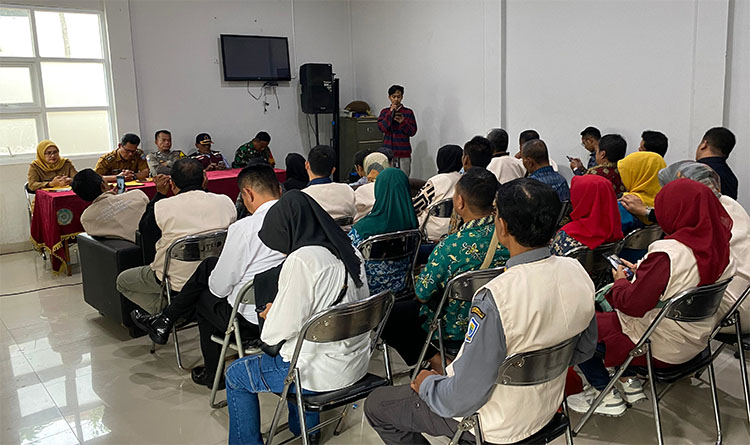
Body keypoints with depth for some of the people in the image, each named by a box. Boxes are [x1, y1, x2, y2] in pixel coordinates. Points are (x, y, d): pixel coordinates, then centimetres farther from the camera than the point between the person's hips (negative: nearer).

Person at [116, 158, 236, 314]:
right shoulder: (226, 202, -14)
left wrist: (160, 195, 3)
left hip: (176, 283, -5)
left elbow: (144, 232, 1)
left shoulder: (162, 207, -20)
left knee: (122, 280, 21)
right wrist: (204, 189, 8)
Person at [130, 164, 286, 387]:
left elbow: (220, 286, -12)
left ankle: (212, 375, 42)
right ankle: (165, 321, 32)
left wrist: (214, 281, 12)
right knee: (209, 264, 18)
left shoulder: (244, 228, -23)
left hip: (251, 320, -7)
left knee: (205, 298, 26)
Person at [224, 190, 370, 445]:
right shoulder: (349, 252, 2)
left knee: (235, 375, 13)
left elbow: (281, 330, -21)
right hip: (356, 363, 8)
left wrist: (270, 314, 2)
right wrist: (279, 311, 14)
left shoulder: (302, 260, -22)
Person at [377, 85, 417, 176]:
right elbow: (381, 128, -6)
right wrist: (390, 113, -12)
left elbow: (413, 132, 0)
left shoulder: (408, 112, 3)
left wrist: (403, 122, -17)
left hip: (404, 153, -1)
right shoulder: (384, 112, 8)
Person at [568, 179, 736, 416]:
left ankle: (606, 395, 13)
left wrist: (620, 281, -6)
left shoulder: (666, 254, -30)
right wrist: (642, 272, 8)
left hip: (660, 348, -9)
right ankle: (629, 383, 26)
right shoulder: (720, 250, -4)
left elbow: (633, 304, -26)